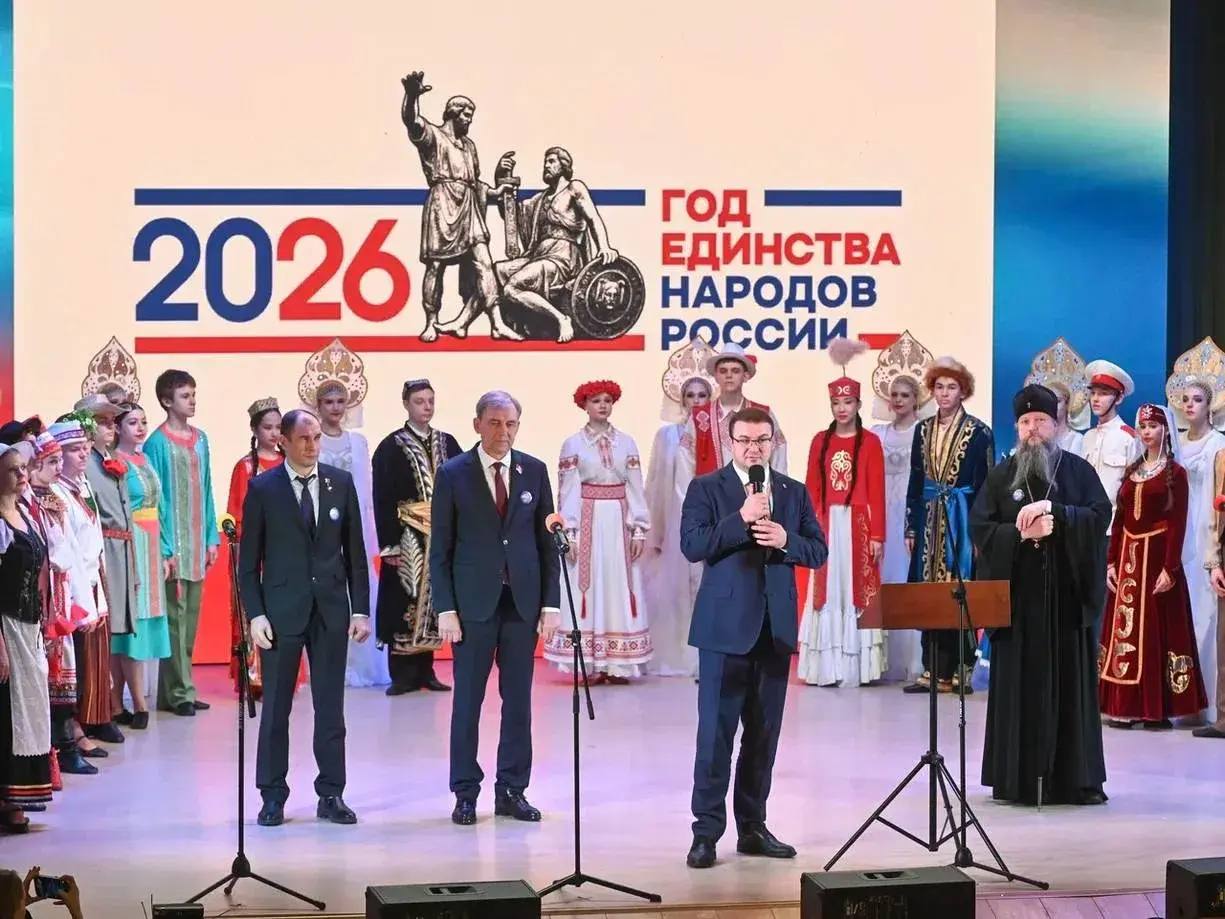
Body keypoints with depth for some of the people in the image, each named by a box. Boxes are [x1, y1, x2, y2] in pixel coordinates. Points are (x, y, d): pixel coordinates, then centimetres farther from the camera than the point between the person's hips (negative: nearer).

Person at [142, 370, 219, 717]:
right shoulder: (157, 443, -8)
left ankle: (175, 689, 16)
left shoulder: (200, 439, 11)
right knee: (175, 617, -3)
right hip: (173, 545, -6)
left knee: (190, 618, 9)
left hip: (198, 545, 7)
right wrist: (164, 548, -14)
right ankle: (179, 691, 2)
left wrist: (212, 537, 9)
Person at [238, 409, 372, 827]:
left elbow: (355, 551, 7)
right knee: (275, 705, 3)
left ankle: (331, 794, 12)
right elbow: (249, 560, -1)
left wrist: (361, 608, 2)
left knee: (330, 705, 5)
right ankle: (272, 795, 12)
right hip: (282, 609, -2)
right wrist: (255, 614, -8)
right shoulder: (262, 488, -2)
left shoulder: (341, 483, 5)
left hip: (331, 608, 2)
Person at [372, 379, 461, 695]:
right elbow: (382, 500, -7)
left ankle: (425, 671, 14)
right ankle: (403, 674, 4)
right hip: (407, 538, -4)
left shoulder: (448, 444, 8)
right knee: (405, 602, -2)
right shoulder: (391, 447, -4)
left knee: (432, 601, 7)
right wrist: (389, 544, -13)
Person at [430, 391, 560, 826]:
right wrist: (445, 609, -7)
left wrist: (550, 603, 2)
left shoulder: (534, 471, 6)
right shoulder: (453, 474, -1)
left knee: (518, 699, 6)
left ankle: (512, 791, 14)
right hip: (473, 602, -2)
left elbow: (547, 541, 8)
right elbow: (440, 549, -1)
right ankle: (465, 794, 10)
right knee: (467, 700, 2)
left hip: (523, 601, 2)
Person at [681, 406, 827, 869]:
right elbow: (692, 545, -11)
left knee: (764, 733, 9)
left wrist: (785, 540, -11)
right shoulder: (706, 488, 1)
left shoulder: (794, 492, 12)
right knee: (716, 732, -4)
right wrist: (740, 519, -19)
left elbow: (817, 551, 8)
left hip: (775, 627, 4)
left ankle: (752, 826, 17)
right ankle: (707, 830, 0)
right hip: (726, 626, -4)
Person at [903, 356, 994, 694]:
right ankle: (933, 670, 7)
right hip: (930, 521, 4)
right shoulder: (923, 430, 10)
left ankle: (957, 671, 3)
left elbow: (985, 486, -5)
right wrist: (911, 528, 8)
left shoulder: (979, 432, -3)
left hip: (962, 520, -4)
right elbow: (915, 482, 13)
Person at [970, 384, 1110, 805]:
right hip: (1017, 594, 1)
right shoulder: (1002, 475, 8)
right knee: (1019, 686, 0)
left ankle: (1076, 778, 6)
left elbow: (1101, 516, -6)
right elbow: (979, 527, 1)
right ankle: (1017, 777, 3)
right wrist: (1021, 533, -14)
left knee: (1071, 685, 1)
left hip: (1067, 595, 0)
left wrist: (1053, 509, -18)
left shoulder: (1078, 470, 6)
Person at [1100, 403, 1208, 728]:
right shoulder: (1132, 471, 14)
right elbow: (1119, 519, 12)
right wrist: (1111, 562, 5)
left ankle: (1159, 707, 0)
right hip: (1128, 558, 6)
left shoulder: (1175, 473, -3)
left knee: (1157, 629, -4)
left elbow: (1177, 524, -9)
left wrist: (1170, 568, -16)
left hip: (1156, 557, -6)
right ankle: (1127, 706, 8)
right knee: (1125, 629, 4)